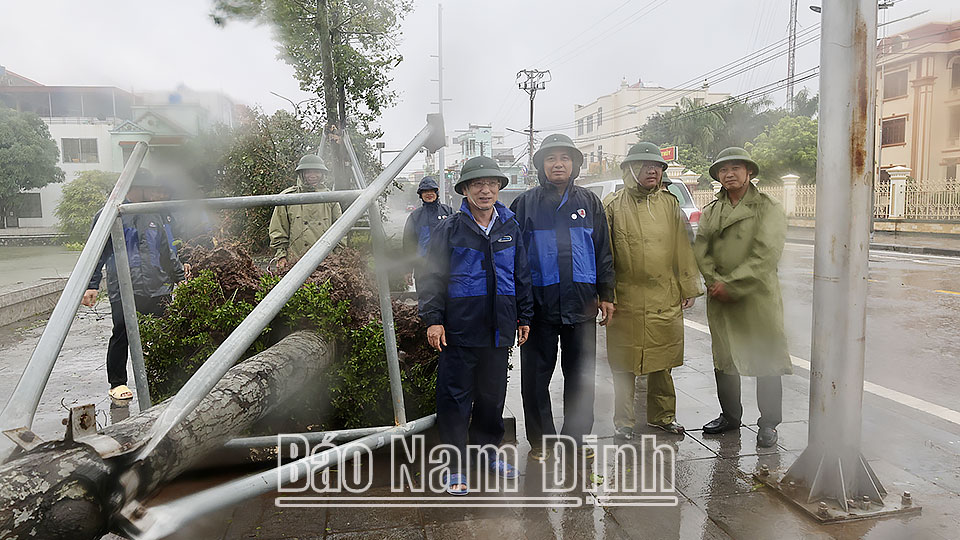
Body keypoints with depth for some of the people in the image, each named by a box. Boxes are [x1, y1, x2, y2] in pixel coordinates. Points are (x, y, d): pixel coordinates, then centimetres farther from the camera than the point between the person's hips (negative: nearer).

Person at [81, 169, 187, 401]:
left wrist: (179, 272, 25)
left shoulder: (160, 214, 17)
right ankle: (118, 383, 14)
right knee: (122, 334, -3)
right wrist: (91, 285, -3)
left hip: (158, 288, 4)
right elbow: (97, 253, 3)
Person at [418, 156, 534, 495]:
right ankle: (455, 467, 13)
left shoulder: (510, 227, 9)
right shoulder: (450, 229, -2)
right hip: (459, 329, -4)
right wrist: (433, 319, -9)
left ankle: (488, 452, 34)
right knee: (456, 397, 1)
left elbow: (521, 276, 15)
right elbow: (431, 276, -3)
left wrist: (524, 317, 15)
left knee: (493, 394, 15)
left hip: (499, 328, 4)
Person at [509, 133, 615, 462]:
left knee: (581, 375, 8)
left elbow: (603, 251, 13)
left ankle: (575, 438, 23)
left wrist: (606, 294, 8)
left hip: (582, 305, 2)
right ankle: (540, 440, 21)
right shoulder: (526, 204, 5)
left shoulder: (588, 202, 11)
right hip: (539, 303, -1)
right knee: (536, 376, 6)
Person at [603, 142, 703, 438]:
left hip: (665, 300, 3)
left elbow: (683, 248, 11)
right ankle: (624, 420, 20)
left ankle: (663, 415, 30)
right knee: (624, 363, 5)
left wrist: (689, 288, 8)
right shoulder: (613, 205, 0)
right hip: (626, 300, -3)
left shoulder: (670, 203, 9)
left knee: (662, 361, 13)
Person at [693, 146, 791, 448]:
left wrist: (731, 285, -16)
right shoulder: (711, 211, 12)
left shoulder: (769, 209, -4)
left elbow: (766, 254, -13)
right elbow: (701, 249, 4)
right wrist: (715, 282, -11)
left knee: (766, 361, 1)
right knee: (723, 358, 13)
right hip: (720, 299, 5)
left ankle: (769, 424, 17)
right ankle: (730, 416, 30)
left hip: (758, 298, -4)